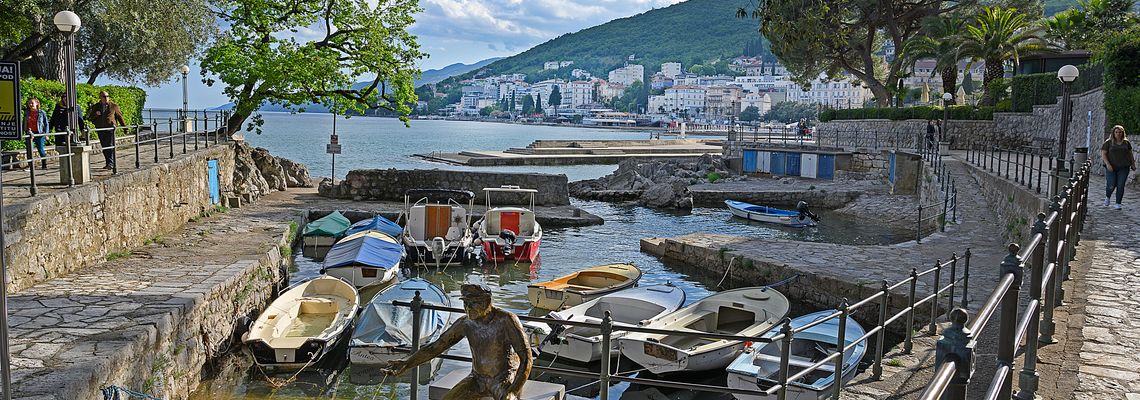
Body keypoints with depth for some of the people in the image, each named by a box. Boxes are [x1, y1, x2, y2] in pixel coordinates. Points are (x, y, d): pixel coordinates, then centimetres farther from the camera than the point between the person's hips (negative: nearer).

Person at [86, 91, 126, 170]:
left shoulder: (114, 106, 7)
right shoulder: (95, 106, 12)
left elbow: (120, 117, 13)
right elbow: (91, 117, 12)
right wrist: (95, 114, -10)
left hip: (110, 128, -4)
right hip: (100, 130, 4)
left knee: (110, 146, -13)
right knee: (104, 147, 6)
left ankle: (111, 164, -17)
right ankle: (108, 163, 14)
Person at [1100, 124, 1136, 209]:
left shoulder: (1126, 142, 10)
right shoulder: (1108, 142, 1)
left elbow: (1130, 154, 19)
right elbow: (1103, 154, -3)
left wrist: (1133, 164, 15)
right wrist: (1107, 164, -14)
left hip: (1123, 168, 2)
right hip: (1111, 168, -2)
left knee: (1120, 186, -3)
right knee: (1111, 185, -8)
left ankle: (1118, 204, 4)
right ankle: (1107, 197, 23)